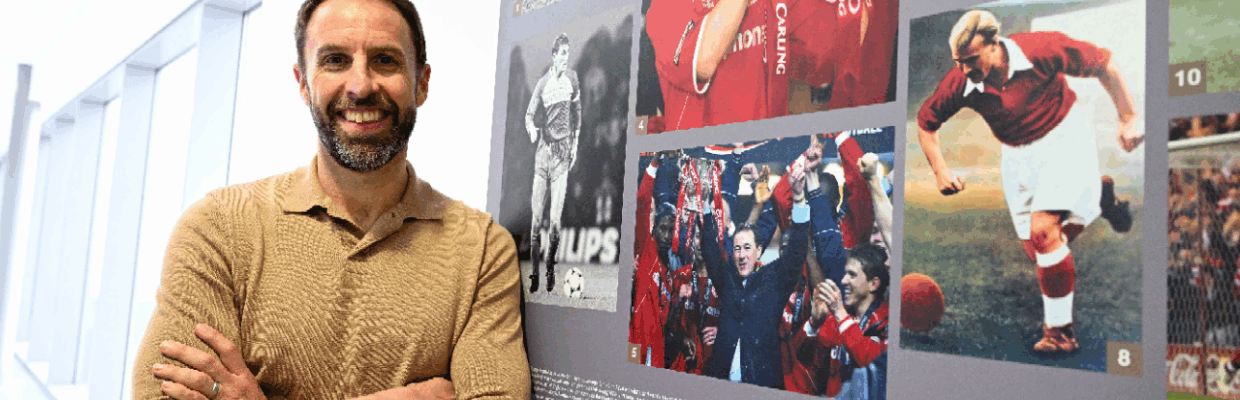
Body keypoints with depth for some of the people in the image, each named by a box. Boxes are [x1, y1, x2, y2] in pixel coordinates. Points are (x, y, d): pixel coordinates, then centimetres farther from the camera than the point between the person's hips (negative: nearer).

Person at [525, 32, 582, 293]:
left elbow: (577, 113, 14)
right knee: (537, 216, -1)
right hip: (544, 149, 0)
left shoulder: (572, 78, 8)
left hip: (563, 150, 0)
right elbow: (530, 115, 6)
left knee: (555, 218, -4)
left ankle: (550, 268, 11)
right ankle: (534, 272, 8)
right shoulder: (543, 83, 5)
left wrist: (575, 144, 10)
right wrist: (532, 129, -16)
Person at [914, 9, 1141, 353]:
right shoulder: (961, 83, -17)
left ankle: (1059, 330, -6)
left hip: (1064, 138, -4)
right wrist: (940, 170, -10)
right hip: (1018, 155, 4)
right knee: (1038, 251, 4)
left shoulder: (1040, 50, -26)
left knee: (1043, 231, -22)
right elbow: (926, 121, 0)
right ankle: (1096, 196, 32)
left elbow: (1103, 63, -12)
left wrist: (1128, 119, -11)